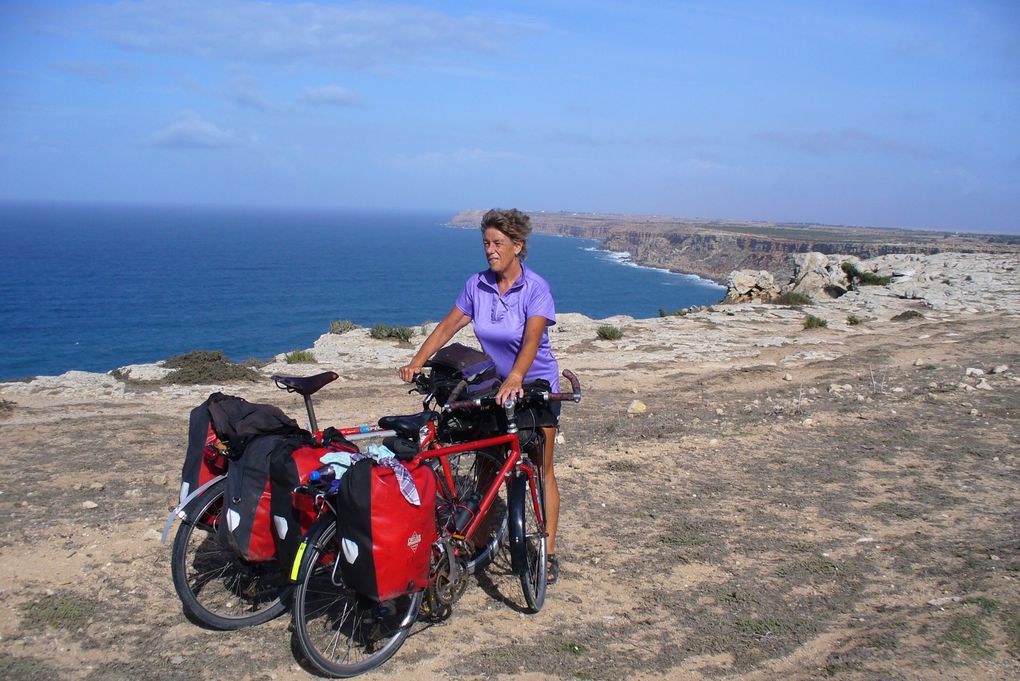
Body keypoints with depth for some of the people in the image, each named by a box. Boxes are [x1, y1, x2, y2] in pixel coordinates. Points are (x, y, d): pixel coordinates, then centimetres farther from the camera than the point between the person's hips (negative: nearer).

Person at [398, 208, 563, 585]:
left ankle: (549, 552, 11)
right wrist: (416, 362, -15)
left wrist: (515, 379, -48)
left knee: (540, 470, 2)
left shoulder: (536, 288, -18)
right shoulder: (477, 285, -4)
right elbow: (447, 326, -3)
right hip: (493, 386, 4)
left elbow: (531, 339, -32)